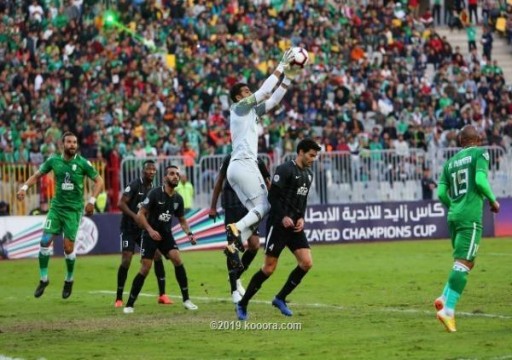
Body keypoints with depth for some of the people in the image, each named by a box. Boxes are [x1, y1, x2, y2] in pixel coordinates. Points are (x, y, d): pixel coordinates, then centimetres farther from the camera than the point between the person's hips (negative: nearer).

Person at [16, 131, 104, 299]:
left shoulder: (83, 163, -8)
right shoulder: (53, 160, 0)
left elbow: (99, 181, -1)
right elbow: (37, 175, 10)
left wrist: (92, 200, -11)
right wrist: (24, 187, -8)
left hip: (74, 209, -2)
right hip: (56, 206, 2)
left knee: (68, 247, -3)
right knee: (45, 241, -9)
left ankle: (69, 280, 21)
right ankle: (43, 279, 7)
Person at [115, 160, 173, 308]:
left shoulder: (153, 188, 8)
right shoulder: (134, 185, -13)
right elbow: (121, 204, -18)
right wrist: (135, 216, -26)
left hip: (144, 228, 6)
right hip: (129, 229, -6)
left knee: (157, 255, -6)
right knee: (126, 261, -10)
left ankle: (162, 295, 0)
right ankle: (119, 299, 2)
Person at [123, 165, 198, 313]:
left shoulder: (178, 199, 3)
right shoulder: (155, 193, -13)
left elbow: (182, 220, 16)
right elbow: (140, 214, -12)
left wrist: (189, 233, -2)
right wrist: (150, 230, -23)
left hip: (166, 234, 4)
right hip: (150, 234, -4)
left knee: (177, 259, -17)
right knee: (145, 268, -10)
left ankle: (186, 300, -9)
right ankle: (129, 304, 1)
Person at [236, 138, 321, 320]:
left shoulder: (308, 174, 14)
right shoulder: (285, 169, -11)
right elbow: (272, 196, -15)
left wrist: (301, 218, 4)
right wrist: (283, 217, -22)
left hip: (295, 226, 8)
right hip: (278, 224, -8)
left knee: (306, 263, -7)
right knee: (269, 268, -6)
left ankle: (280, 299, 8)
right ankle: (242, 304, 7)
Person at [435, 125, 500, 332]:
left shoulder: (450, 162, 16)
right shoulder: (480, 154, 1)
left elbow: (441, 193, 9)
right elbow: (480, 180, -14)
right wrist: (493, 200, 1)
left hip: (453, 215, 6)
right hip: (470, 216, -6)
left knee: (464, 261, 19)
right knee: (463, 263, -9)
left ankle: (445, 298, 4)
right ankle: (448, 310, -17)